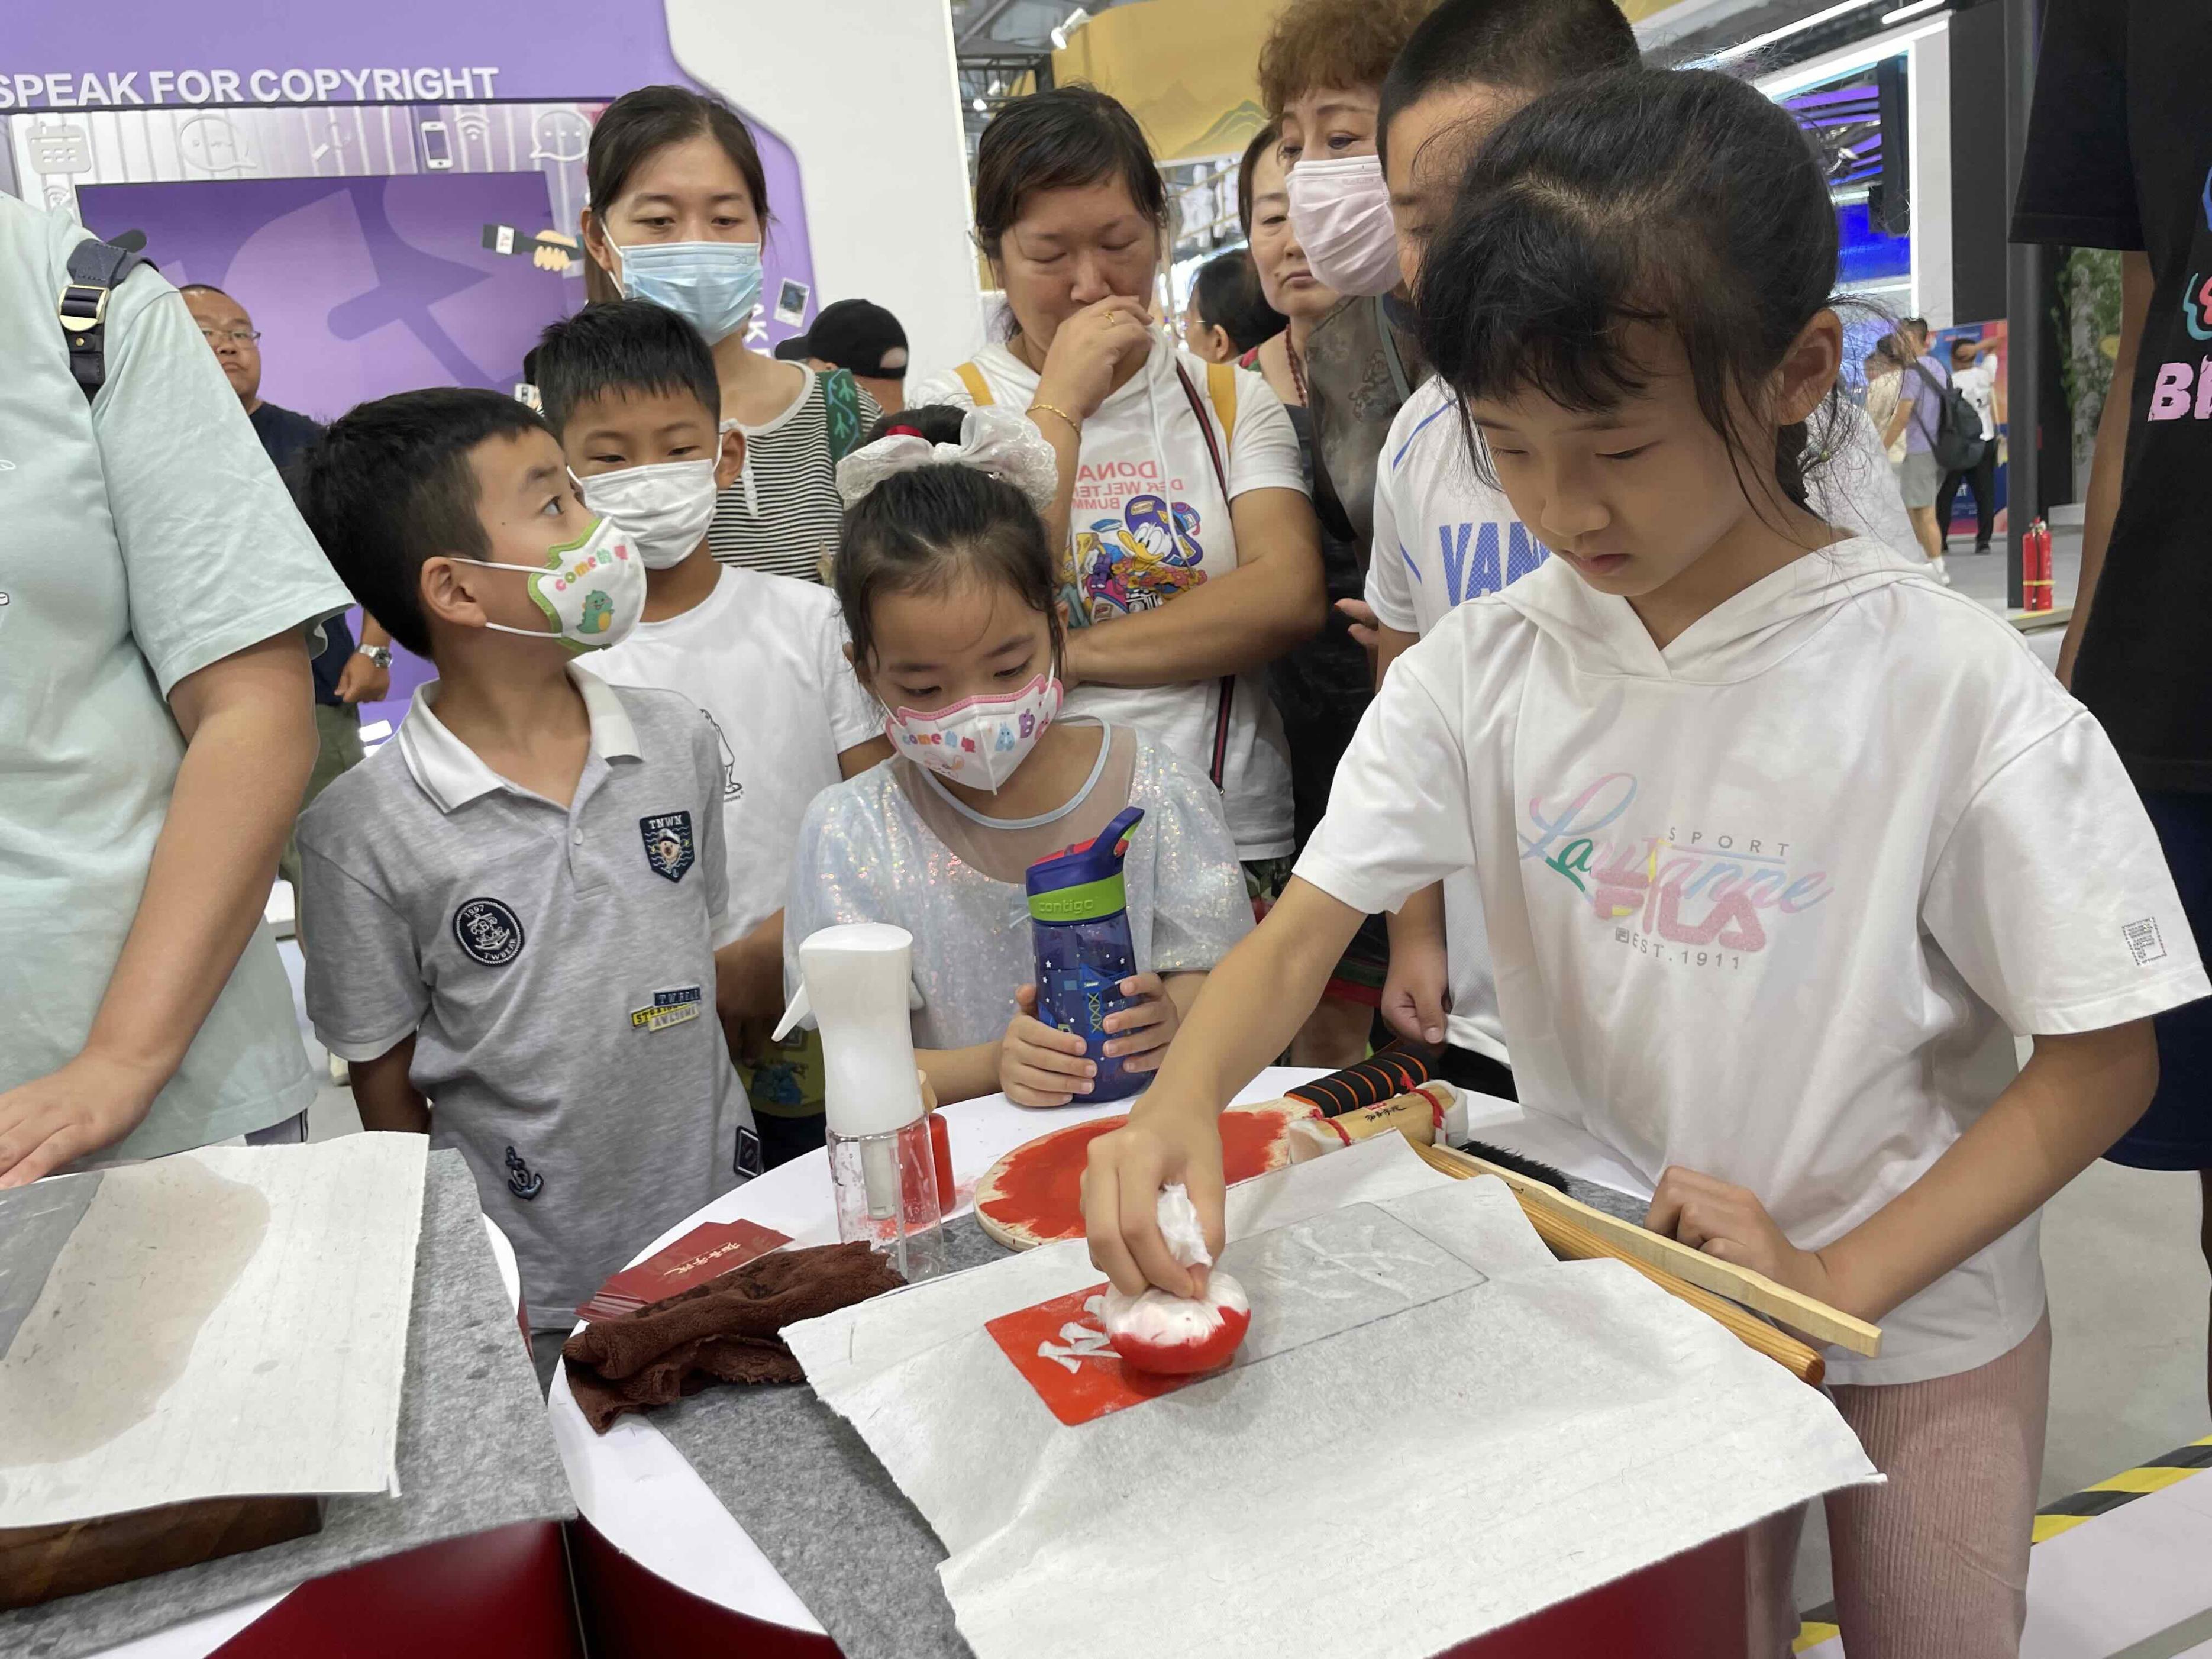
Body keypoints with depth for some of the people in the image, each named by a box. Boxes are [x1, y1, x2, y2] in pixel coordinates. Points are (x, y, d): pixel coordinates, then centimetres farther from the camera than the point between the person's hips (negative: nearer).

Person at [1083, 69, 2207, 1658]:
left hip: (1917, 1322, -2)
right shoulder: (1483, 671, -13)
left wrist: (1842, 1276, -22)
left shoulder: (1957, 691, -22)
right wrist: (1182, 1099, -36)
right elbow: (1304, 926, -16)